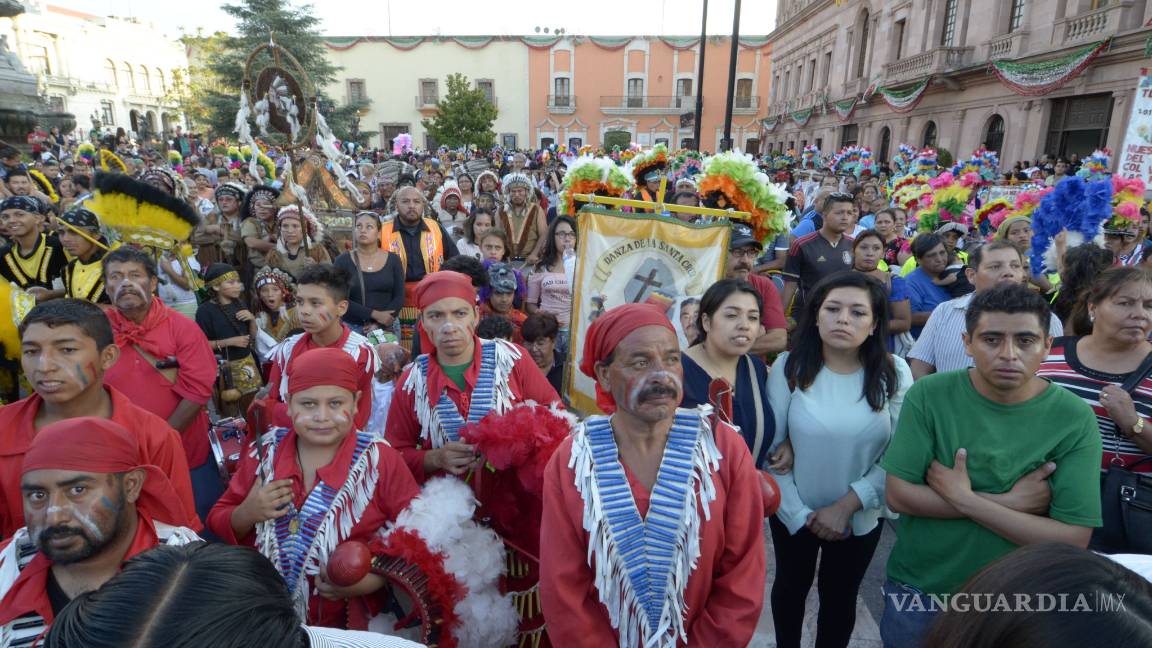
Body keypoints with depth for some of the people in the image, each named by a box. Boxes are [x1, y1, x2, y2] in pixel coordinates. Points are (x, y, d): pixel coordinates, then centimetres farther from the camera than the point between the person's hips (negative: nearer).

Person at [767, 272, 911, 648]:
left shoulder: (895, 373, -12)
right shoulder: (789, 367, -15)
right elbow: (770, 449, -13)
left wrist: (847, 505, -18)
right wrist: (798, 513, -14)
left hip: (861, 516, 0)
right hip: (794, 512, 0)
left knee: (840, 597, 21)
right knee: (791, 586, 24)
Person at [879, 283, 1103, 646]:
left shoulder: (1075, 419, -14)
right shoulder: (929, 395, -15)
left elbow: (1073, 540, -17)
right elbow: (898, 495, -17)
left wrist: (964, 499, -23)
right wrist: (1010, 502, -21)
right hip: (917, 587, 0)